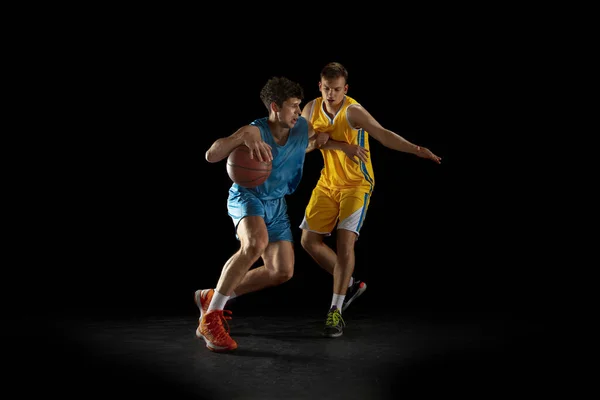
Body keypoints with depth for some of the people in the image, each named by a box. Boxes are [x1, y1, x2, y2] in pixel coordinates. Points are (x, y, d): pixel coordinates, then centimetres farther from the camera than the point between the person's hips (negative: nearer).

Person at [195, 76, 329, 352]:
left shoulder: (303, 128, -8)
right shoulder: (254, 131, -23)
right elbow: (211, 156, -34)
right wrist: (243, 136, -49)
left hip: (276, 204, 7)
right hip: (246, 196, -7)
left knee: (282, 271, 2)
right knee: (256, 243, -38)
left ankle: (211, 297, 16)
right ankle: (211, 317, -28)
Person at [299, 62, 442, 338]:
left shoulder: (353, 111, -20)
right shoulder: (312, 108, -3)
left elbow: (383, 134, -30)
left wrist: (416, 149, -45)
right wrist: (341, 145, -26)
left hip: (356, 184, -6)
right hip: (327, 183, 6)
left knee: (345, 242, -16)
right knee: (309, 240, 5)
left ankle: (336, 311, -6)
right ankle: (349, 284, 24)